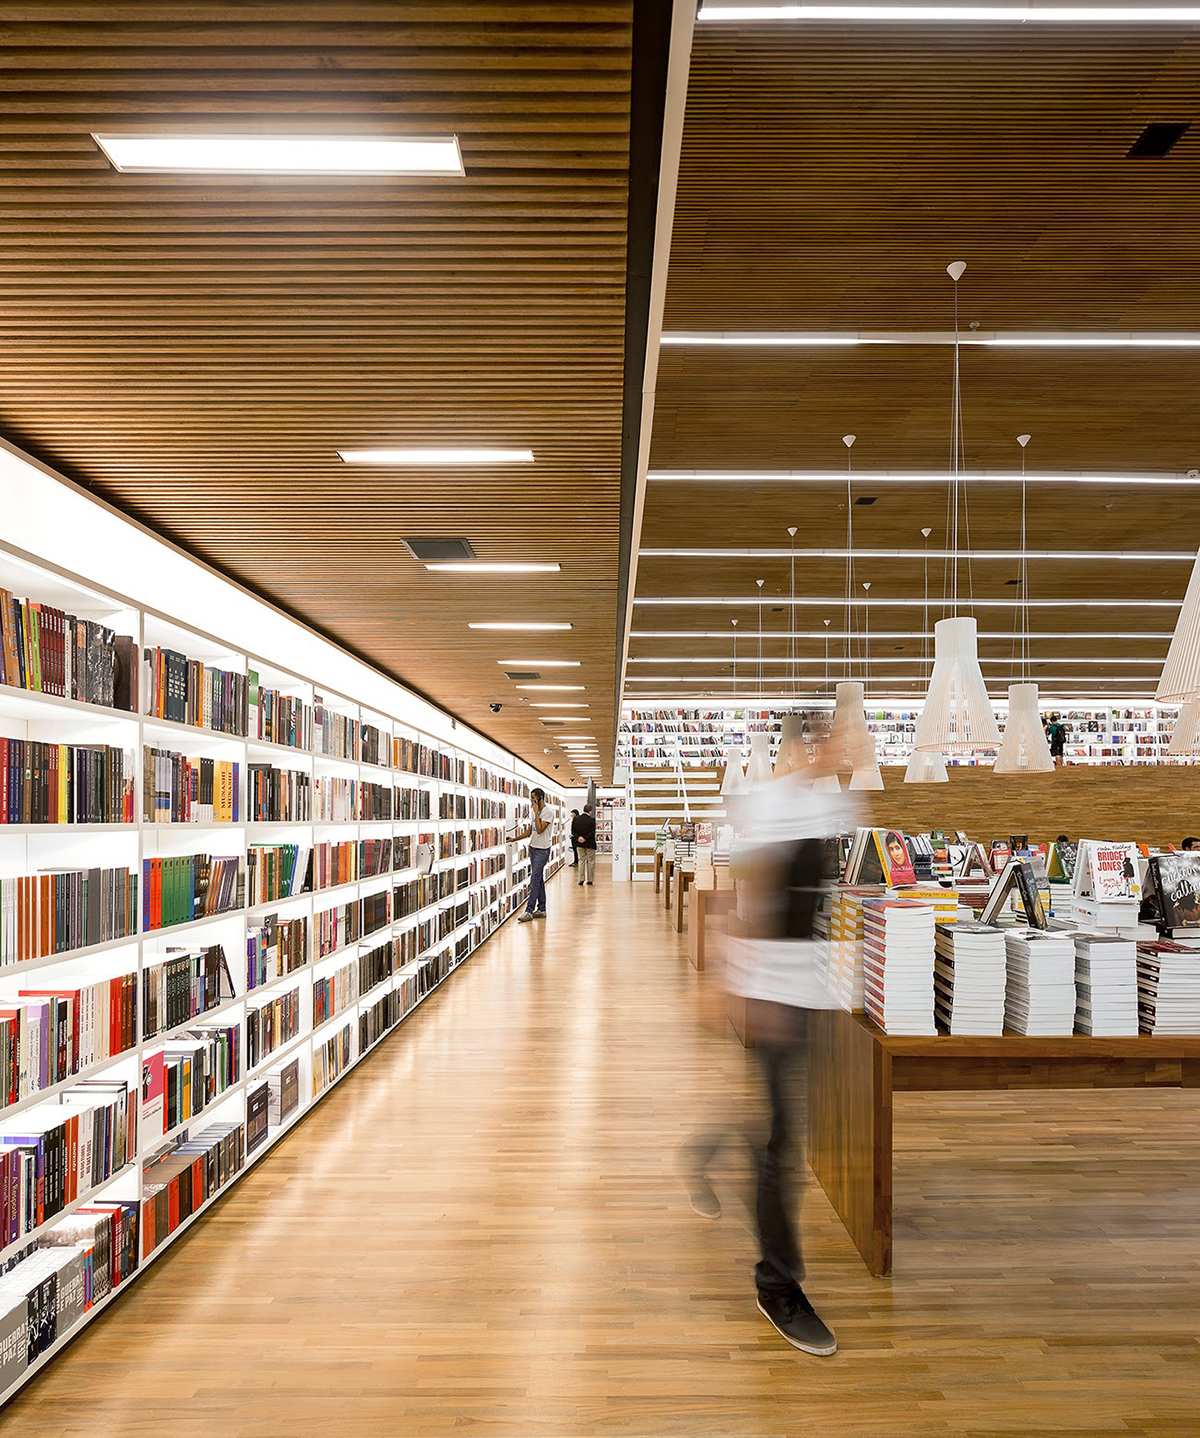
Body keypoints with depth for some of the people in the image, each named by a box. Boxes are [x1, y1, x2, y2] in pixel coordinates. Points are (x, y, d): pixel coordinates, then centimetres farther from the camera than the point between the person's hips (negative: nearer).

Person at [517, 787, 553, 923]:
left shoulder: (548, 812, -13)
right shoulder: (537, 812, 15)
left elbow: (539, 829, -22)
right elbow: (530, 830, 22)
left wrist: (536, 812, -18)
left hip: (542, 850, -9)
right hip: (533, 848, 9)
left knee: (535, 880, -11)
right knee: (539, 880, 11)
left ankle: (529, 911, -12)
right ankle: (541, 909, 17)